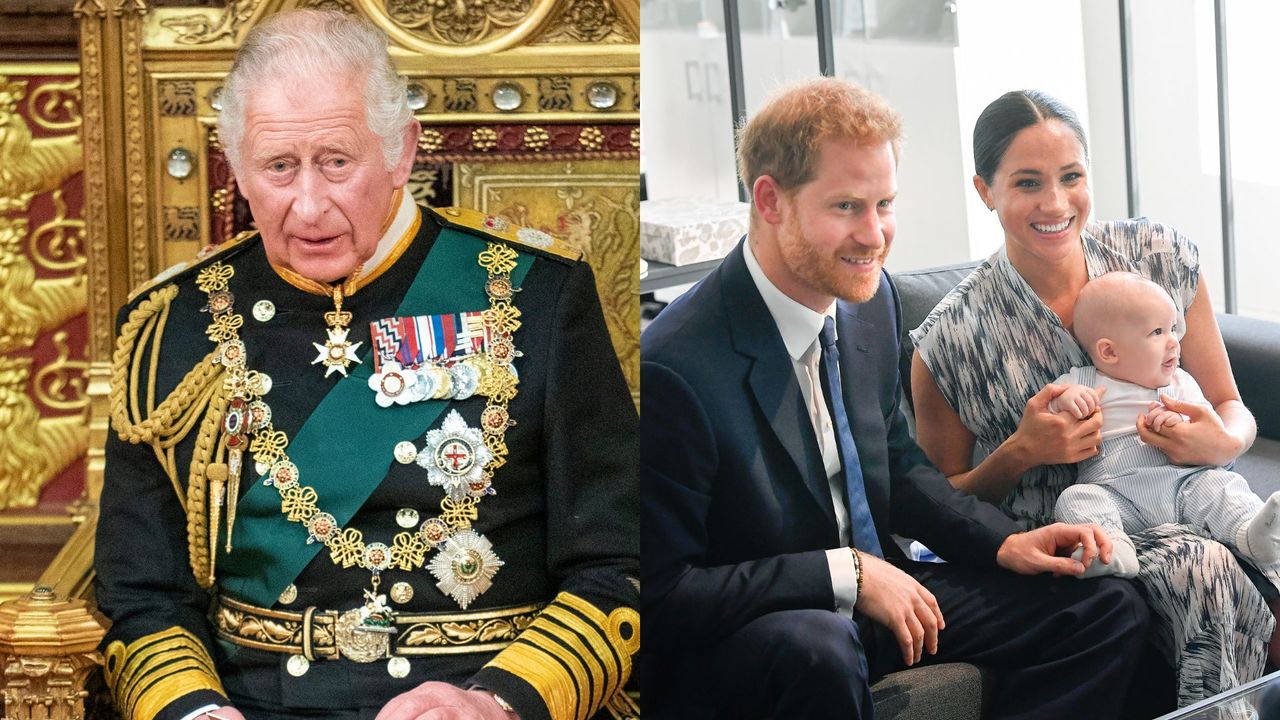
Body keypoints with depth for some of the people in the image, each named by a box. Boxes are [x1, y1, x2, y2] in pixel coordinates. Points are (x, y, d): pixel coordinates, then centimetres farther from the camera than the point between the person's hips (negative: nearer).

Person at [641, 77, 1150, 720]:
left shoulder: (869, 299, 2)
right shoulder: (675, 369, -24)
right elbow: (661, 594, -22)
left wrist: (1005, 544, 1)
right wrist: (846, 573, -23)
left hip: (874, 595, 8)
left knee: (1109, 611, 1)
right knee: (818, 647, -42)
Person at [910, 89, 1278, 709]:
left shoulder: (1162, 258, 2)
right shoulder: (951, 339, -6)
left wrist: (1222, 442, -12)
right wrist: (1023, 453, -14)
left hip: (1180, 511, 3)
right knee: (1198, 565, -33)